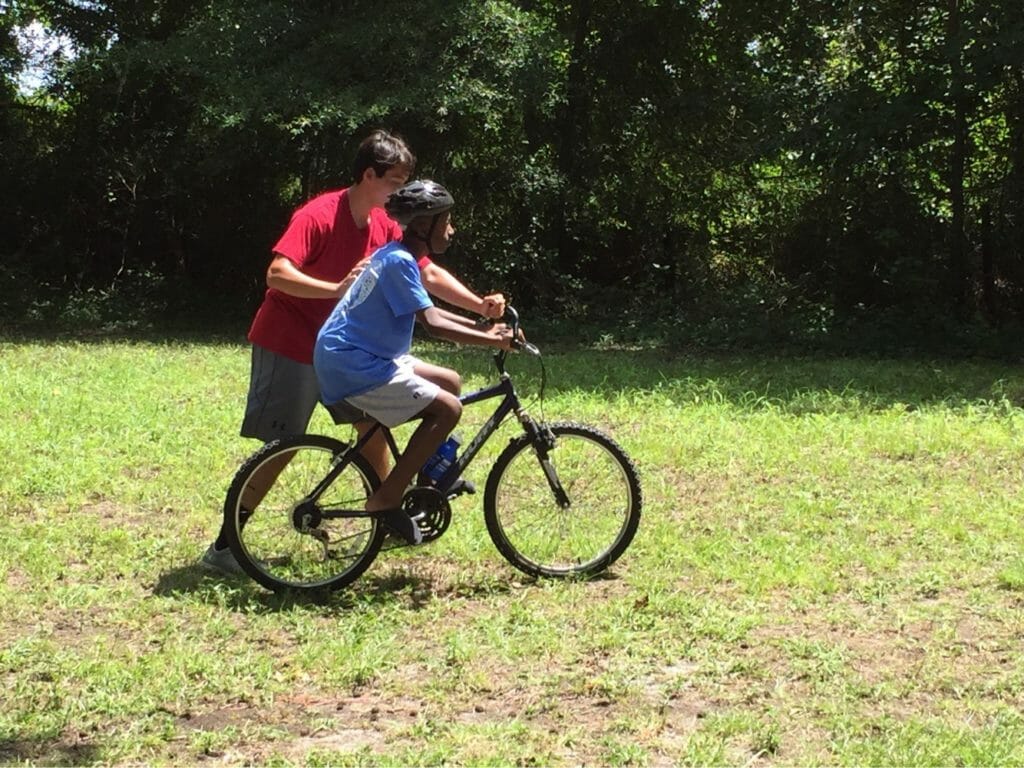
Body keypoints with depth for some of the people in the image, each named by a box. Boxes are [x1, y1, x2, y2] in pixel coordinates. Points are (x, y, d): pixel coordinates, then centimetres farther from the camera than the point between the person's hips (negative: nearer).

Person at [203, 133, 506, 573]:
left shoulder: (384, 227, 2)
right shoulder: (319, 216, -21)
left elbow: (430, 275, 5)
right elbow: (278, 274, -31)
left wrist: (480, 305, -7)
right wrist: (338, 289, -43)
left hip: (337, 344, 8)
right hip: (289, 343, -8)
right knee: (281, 447, -8)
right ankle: (223, 548, 0)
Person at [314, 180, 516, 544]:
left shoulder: (397, 257, 13)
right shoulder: (399, 261, -18)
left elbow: (428, 311, 22)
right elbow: (433, 324, -25)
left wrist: (484, 329, 14)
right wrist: (493, 340, -23)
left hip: (367, 357, 10)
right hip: (352, 366, -10)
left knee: (450, 382, 13)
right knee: (447, 407, -14)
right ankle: (386, 500, -10)